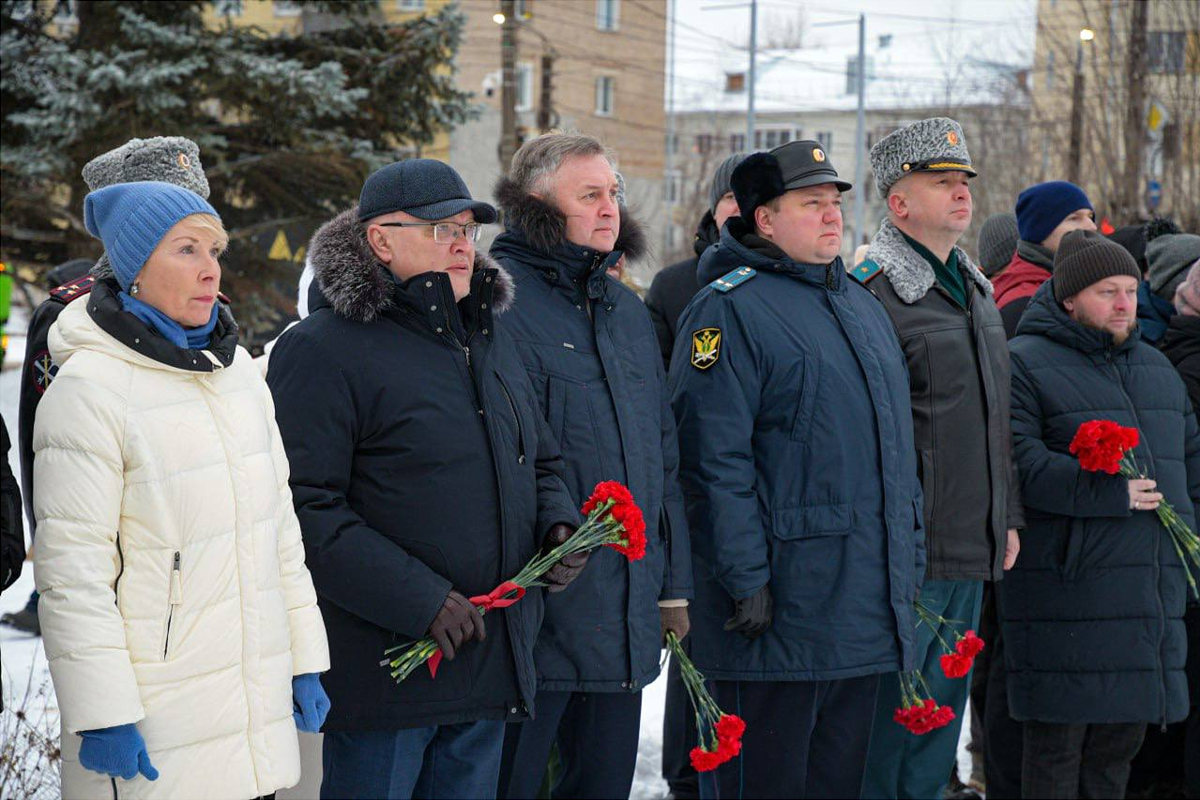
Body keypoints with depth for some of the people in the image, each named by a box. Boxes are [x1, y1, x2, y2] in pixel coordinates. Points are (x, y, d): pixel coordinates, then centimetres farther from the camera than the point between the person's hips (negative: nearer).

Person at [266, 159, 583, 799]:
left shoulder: (488, 333, 16)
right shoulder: (322, 348, -11)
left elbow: (540, 464, 27)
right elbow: (307, 507, -19)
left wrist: (558, 525, 4)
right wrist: (421, 600, -23)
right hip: (385, 667, -7)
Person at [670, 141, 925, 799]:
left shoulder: (862, 305, 18)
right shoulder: (729, 307, -9)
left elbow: (895, 444, 23)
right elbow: (714, 460, -16)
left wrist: (911, 562, 18)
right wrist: (746, 580, -20)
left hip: (867, 615, 8)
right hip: (778, 608, -8)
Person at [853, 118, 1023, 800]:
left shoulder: (976, 290, 17)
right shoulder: (875, 291, -12)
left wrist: (1009, 515, 19)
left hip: (975, 551, 9)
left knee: (943, 710, 15)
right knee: (889, 711, -3)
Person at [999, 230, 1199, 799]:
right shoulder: (1025, 364, -5)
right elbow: (1019, 463, -17)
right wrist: (1110, 494, -21)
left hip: (1152, 591, 7)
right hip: (1064, 586, -7)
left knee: (1122, 734, 12)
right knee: (1058, 737, -5)